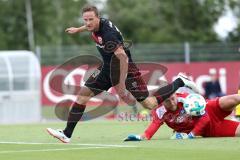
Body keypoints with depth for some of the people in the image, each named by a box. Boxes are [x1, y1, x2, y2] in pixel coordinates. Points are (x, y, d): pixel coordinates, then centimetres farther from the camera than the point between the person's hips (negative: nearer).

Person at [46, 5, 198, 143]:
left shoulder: (108, 35, -30)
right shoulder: (98, 23, -3)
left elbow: (123, 58, -32)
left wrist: (121, 84, -30)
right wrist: (78, 29, 41)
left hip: (125, 68, -9)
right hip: (108, 67, 9)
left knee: (150, 104, -9)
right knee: (83, 94, 0)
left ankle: (180, 82, 9)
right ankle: (67, 134, 1)